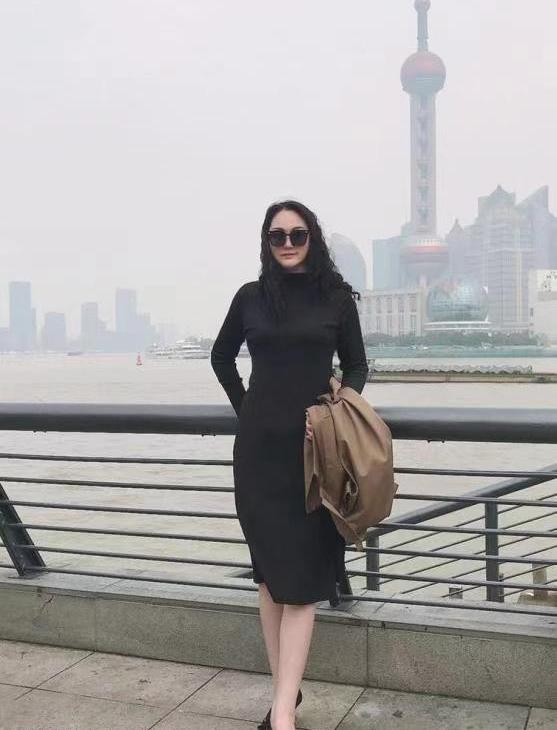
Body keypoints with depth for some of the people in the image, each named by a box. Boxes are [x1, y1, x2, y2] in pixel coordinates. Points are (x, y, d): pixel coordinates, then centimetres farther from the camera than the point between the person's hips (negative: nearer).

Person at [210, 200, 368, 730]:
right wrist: (245, 408, 10)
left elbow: (356, 366, 8)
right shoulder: (251, 297, 5)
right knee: (269, 571, 8)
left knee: (300, 577, -4)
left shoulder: (336, 297, 2)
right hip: (260, 448, 2)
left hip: (315, 447, -2)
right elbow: (222, 357, 19)